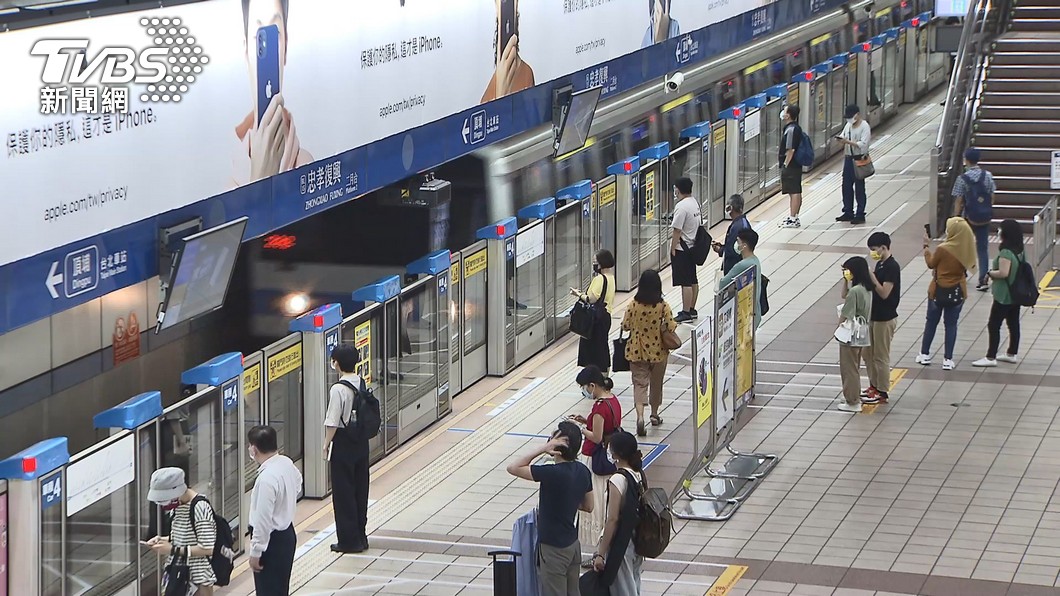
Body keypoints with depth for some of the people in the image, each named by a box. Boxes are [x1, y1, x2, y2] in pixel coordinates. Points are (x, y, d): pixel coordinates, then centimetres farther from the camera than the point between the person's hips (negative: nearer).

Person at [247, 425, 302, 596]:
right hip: (287, 533, 9)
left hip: (272, 541, -9)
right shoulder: (287, 463, -1)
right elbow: (297, 483, 23)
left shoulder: (267, 479, -28)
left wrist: (255, 552, -18)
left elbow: (263, 520, -25)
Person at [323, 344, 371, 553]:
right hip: (361, 441, 7)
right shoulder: (362, 383, 1)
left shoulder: (338, 389, -20)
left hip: (343, 443, -7)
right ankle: (360, 536, 21)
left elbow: (332, 423, -18)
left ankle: (349, 540, 6)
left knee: (343, 491, 2)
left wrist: (326, 444, -5)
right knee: (360, 489, 14)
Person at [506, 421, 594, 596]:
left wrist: (542, 449, -25)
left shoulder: (553, 473, -26)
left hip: (554, 548, -8)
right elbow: (588, 507, 9)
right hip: (573, 544, 8)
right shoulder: (582, 471, -2)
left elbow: (513, 468, -23)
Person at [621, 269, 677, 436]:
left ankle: (640, 415, -20)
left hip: (637, 352, 0)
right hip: (658, 352, 0)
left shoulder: (634, 305, -10)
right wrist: (665, 325, 6)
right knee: (656, 384, 19)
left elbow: (625, 325, -5)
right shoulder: (662, 306, -14)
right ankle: (654, 414, 34)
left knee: (640, 384, 1)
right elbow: (671, 326, -16)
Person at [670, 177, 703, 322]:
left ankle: (686, 313, -2)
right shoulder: (695, 202, 6)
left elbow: (677, 231, -20)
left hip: (681, 249, -10)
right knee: (693, 280, 15)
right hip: (692, 246, 10)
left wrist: (673, 249, -13)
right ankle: (692, 310, 25)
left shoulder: (682, 206, -21)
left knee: (686, 282, -5)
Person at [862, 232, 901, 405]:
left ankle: (882, 393, 8)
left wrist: (871, 276, -22)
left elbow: (884, 293, -24)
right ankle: (874, 386, 29)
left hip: (885, 319, -10)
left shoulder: (892, 267, -19)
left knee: (881, 357, -1)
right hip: (874, 316, 10)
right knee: (869, 353, 17)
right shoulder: (880, 264, 9)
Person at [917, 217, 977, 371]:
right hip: (958, 290, 2)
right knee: (951, 324, 9)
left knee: (931, 322, 15)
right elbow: (970, 266, 3)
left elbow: (931, 264, -5)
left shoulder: (943, 249, -20)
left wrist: (926, 246, 3)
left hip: (939, 290, -2)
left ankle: (925, 354, 22)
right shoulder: (967, 249, -11)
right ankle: (948, 359, 7)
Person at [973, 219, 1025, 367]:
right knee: (1013, 324, 16)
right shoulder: (1020, 251, 4)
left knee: (993, 325, -2)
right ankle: (1011, 354, 26)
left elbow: (1004, 273, -29)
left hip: (1004, 296, -9)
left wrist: (990, 273, -10)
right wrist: (994, 272, 12)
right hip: (1016, 293, 9)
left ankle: (991, 357, 1)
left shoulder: (1006, 252, -24)